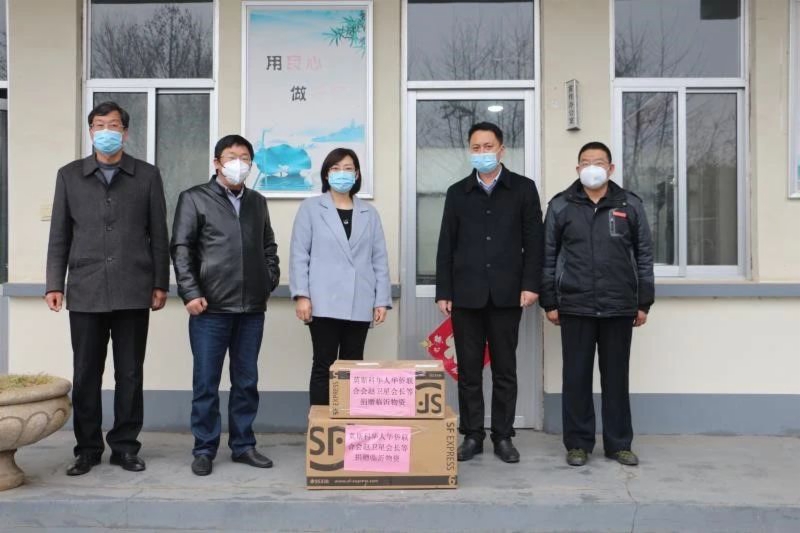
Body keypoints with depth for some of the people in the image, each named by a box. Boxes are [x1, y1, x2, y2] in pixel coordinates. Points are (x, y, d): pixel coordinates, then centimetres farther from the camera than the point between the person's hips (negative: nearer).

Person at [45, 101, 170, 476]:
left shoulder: (147, 175, 7)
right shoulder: (69, 175, 10)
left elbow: (158, 235, 6)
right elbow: (59, 235, 9)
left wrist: (160, 284, 2)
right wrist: (54, 284, 2)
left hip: (133, 291, -1)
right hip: (85, 291, 1)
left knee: (130, 374, 5)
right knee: (86, 374, 5)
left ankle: (125, 445, 16)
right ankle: (88, 447, 17)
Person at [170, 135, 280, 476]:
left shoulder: (258, 202, 16)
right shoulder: (194, 199, 2)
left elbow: (269, 247, 20)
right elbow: (181, 249, -3)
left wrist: (269, 282, 7)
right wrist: (191, 293, -11)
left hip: (252, 309, 4)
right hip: (211, 308, -4)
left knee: (246, 382, 10)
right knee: (206, 383, 2)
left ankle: (243, 445, 20)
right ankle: (204, 449, 13)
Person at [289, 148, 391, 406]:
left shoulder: (369, 213, 12)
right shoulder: (310, 208, 5)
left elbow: (379, 259, 10)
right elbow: (299, 254, 0)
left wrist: (382, 300, 3)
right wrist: (301, 295, -9)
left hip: (359, 304, 3)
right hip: (324, 302, -3)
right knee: (324, 366, -1)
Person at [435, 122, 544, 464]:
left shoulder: (523, 189, 6)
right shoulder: (457, 192, 10)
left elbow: (533, 241, 2)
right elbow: (446, 246, 7)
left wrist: (531, 284, -8)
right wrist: (443, 292, 2)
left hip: (506, 294, -1)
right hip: (466, 294, 1)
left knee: (504, 370, 5)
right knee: (469, 370, 5)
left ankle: (503, 437, 15)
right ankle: (472, 436, 14)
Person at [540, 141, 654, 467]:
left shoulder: (630, 205, 5)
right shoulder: (560, 206, 4)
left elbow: (644, 255, 7)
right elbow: (548, 256, 4)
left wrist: (644, 303, 3)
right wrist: (549, 302, 0)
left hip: (619, 308, 1)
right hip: (575, 308, -1)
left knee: (616, 377, 8)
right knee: (576, 376, 4)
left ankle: (618, 443, 19)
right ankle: (578, 443, 15)